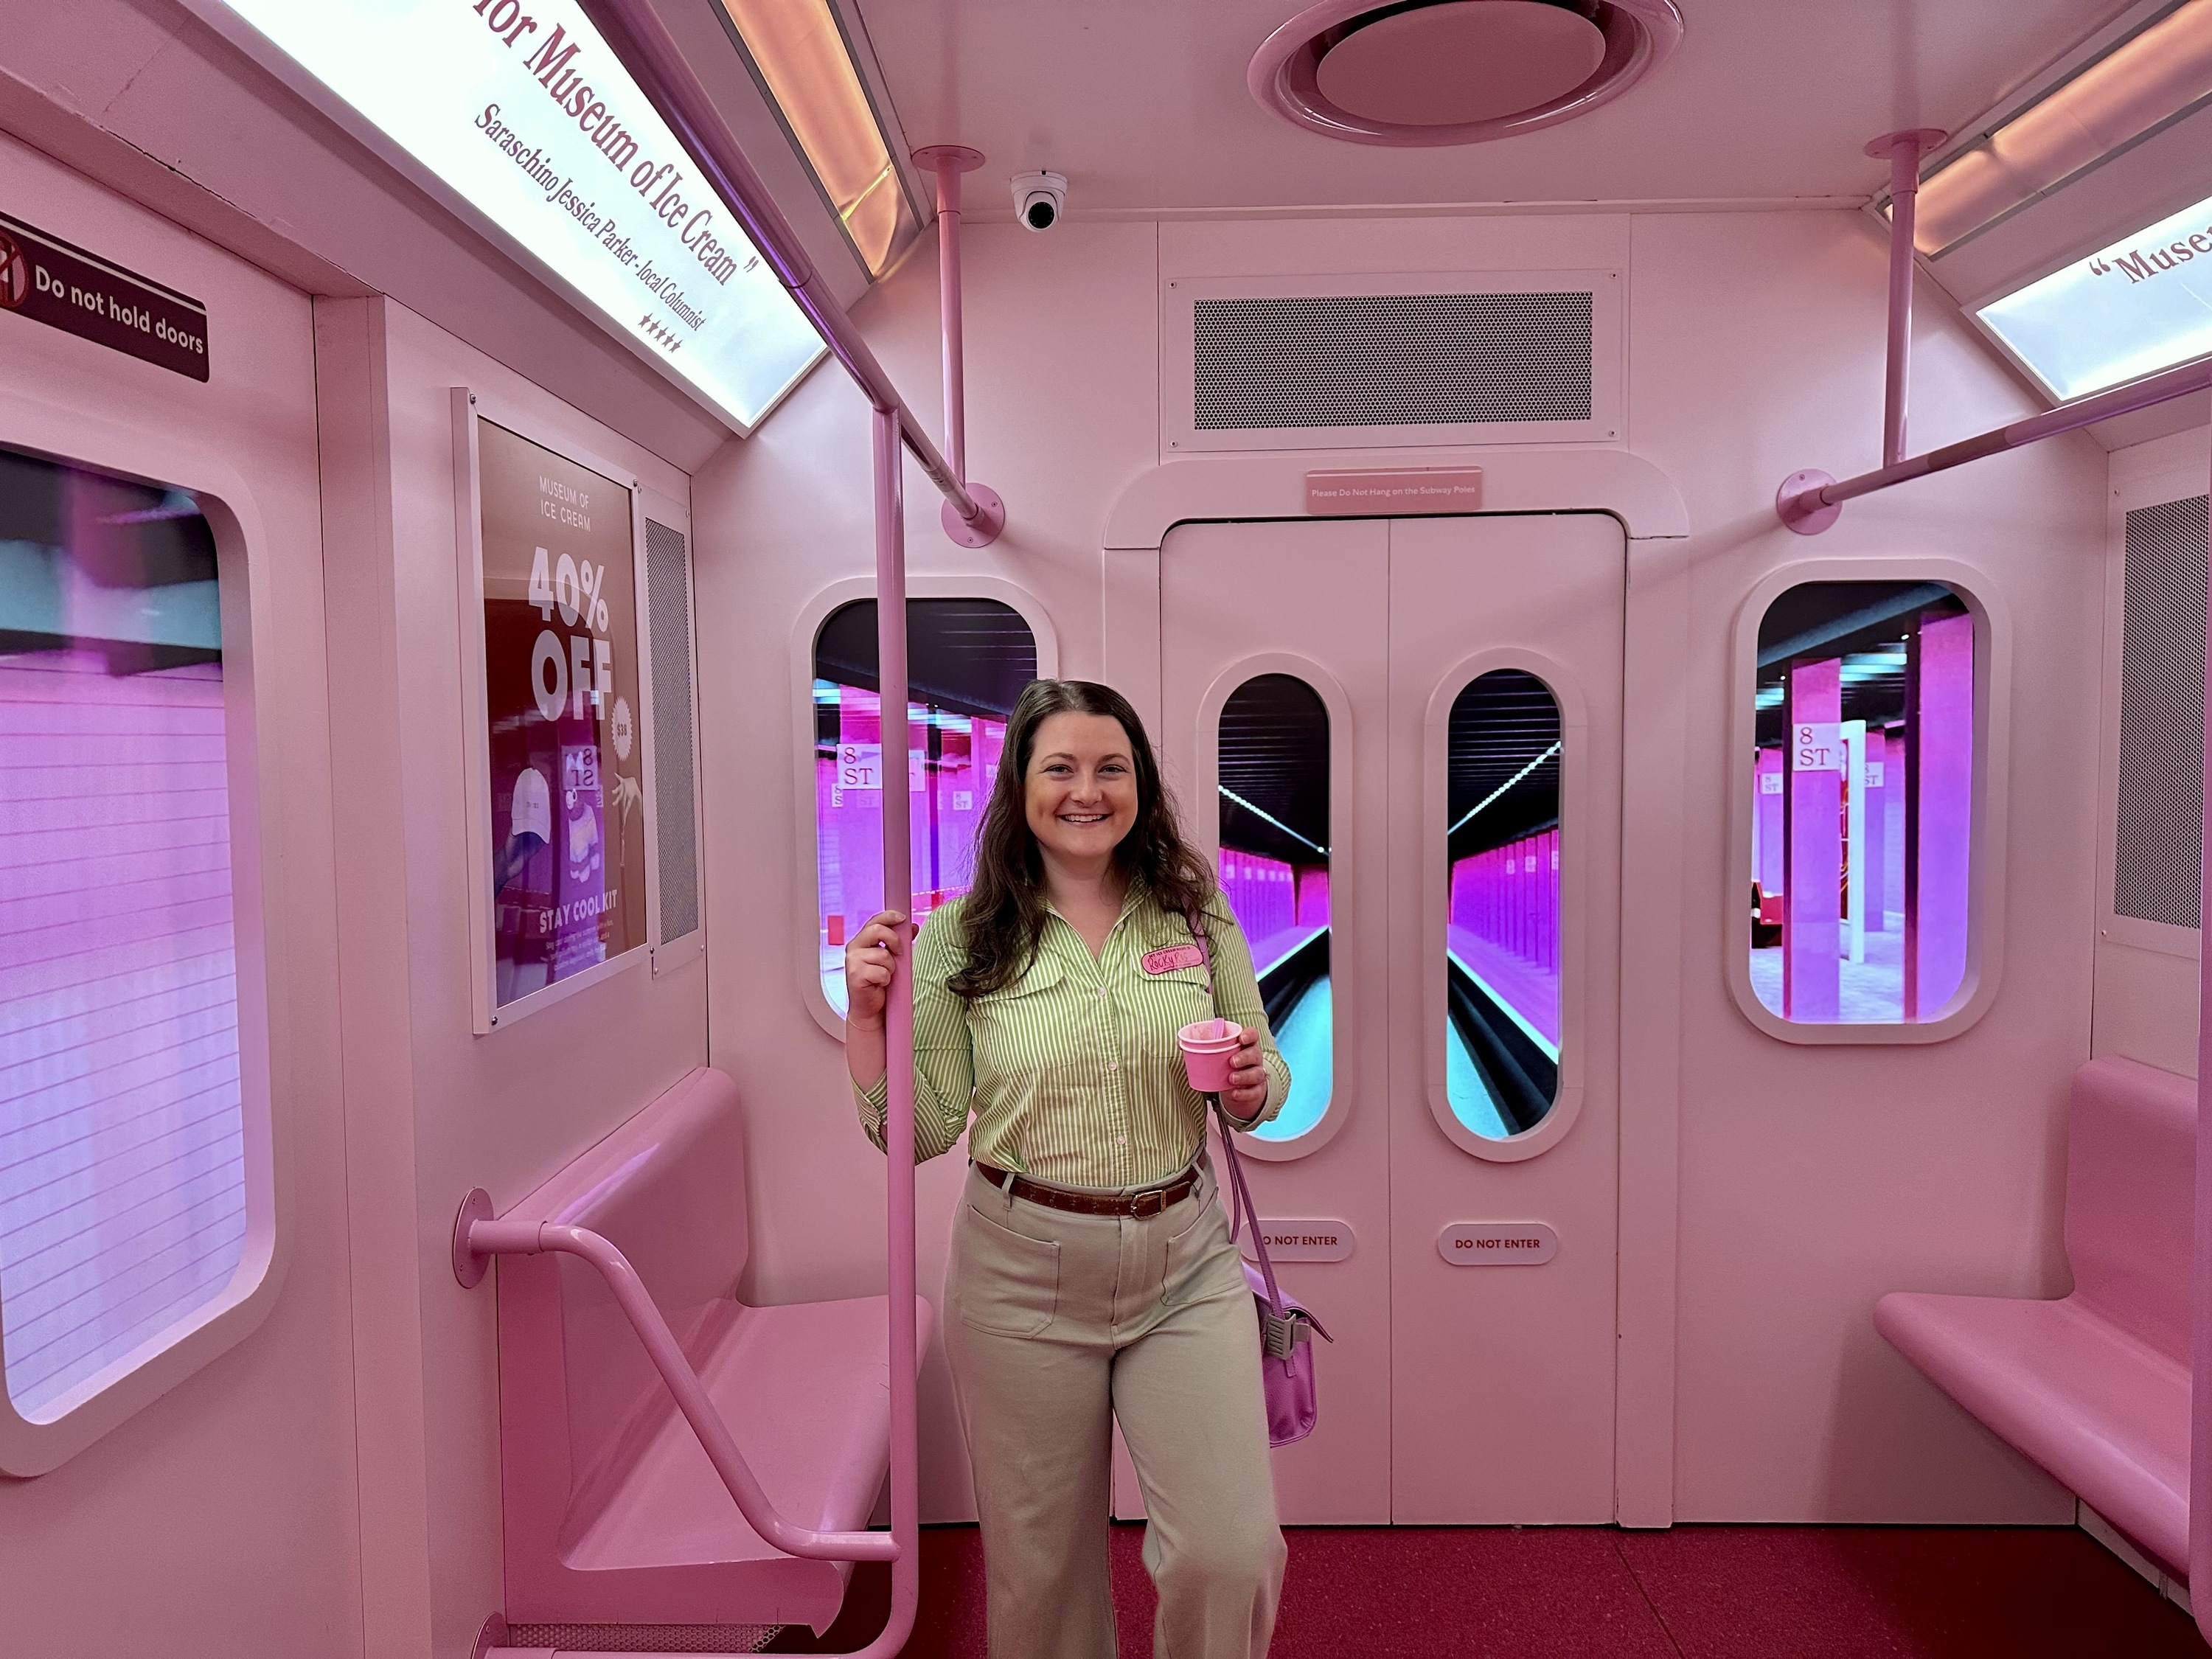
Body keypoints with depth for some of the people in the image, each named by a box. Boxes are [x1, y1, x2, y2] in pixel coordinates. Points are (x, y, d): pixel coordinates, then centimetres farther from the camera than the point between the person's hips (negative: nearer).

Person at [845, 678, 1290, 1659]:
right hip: (1023, 1274, -1)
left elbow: (1264, 1090, 10)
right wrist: (868, 1013, -15)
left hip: (1185, 1264, 1)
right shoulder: (962, 938, -5)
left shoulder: (1195, 913, 0)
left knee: (1232, 1551, -1)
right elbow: (920, 1133, -2)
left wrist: (1252, 1087, -13)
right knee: (1042, 1562, 14)